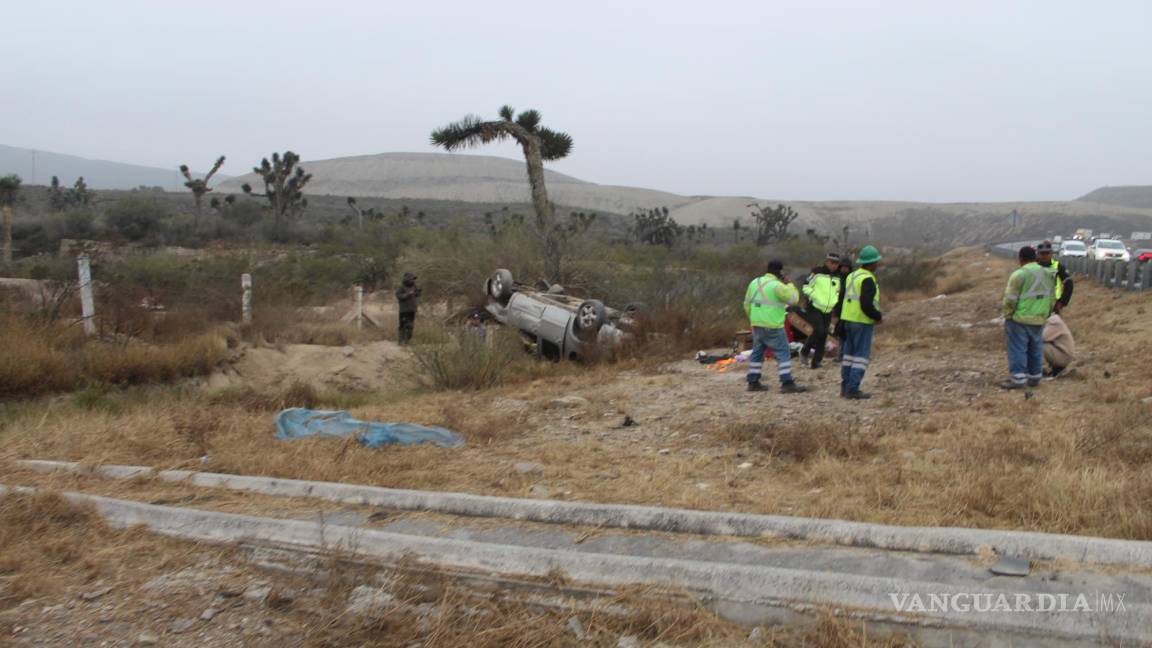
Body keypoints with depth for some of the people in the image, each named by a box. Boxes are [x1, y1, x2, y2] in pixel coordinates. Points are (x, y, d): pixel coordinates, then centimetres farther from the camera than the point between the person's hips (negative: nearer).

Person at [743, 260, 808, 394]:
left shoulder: (755, 282, 9)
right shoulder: (777, 286, -14)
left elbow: (747, 304, 15)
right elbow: (793, 299, -7)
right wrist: (789, 285, 4)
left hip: (757, 325, 7)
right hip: (773, 327, -7)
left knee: (757, 352, 15)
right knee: (783, 353, -2)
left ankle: (753, 382, 17)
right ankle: (787, 384, -6)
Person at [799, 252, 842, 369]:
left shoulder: (837, 277, 9)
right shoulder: (817, 272, -6)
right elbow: (806, 287, -4)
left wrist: (835, 301, 5)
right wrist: (815, 296, -17)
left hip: (828, 311, 5)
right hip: (814, 308, -5)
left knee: (823, 336, 3)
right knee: (819, 331, -21)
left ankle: (817, 361, 10)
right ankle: (805, 352, 0)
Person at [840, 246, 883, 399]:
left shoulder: (851, 276, 12)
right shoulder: (868, 280, -16)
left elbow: (842, 299, 17)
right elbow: (867, 305, -23)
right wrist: (879, 316, -8)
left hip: (848, 319, 9)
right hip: (862, 322, -9)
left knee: (849, 353, 13)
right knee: (862, 355, -5)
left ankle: (845, 387, 16)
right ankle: (853, 389, -9)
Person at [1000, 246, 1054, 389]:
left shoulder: (1019, 274, -16)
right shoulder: (1046, 274, 7)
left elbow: (1010, 300, -16)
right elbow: (1052, 298, 13)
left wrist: (1008, 315, -3)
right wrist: (1045, 314, 22)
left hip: (1019, 319, -7)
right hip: (1039, 320, 7)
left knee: (1018, 349, -1)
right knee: (1035, 349, 14)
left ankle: (1018, 379, -1)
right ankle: (1034, 377, 20)